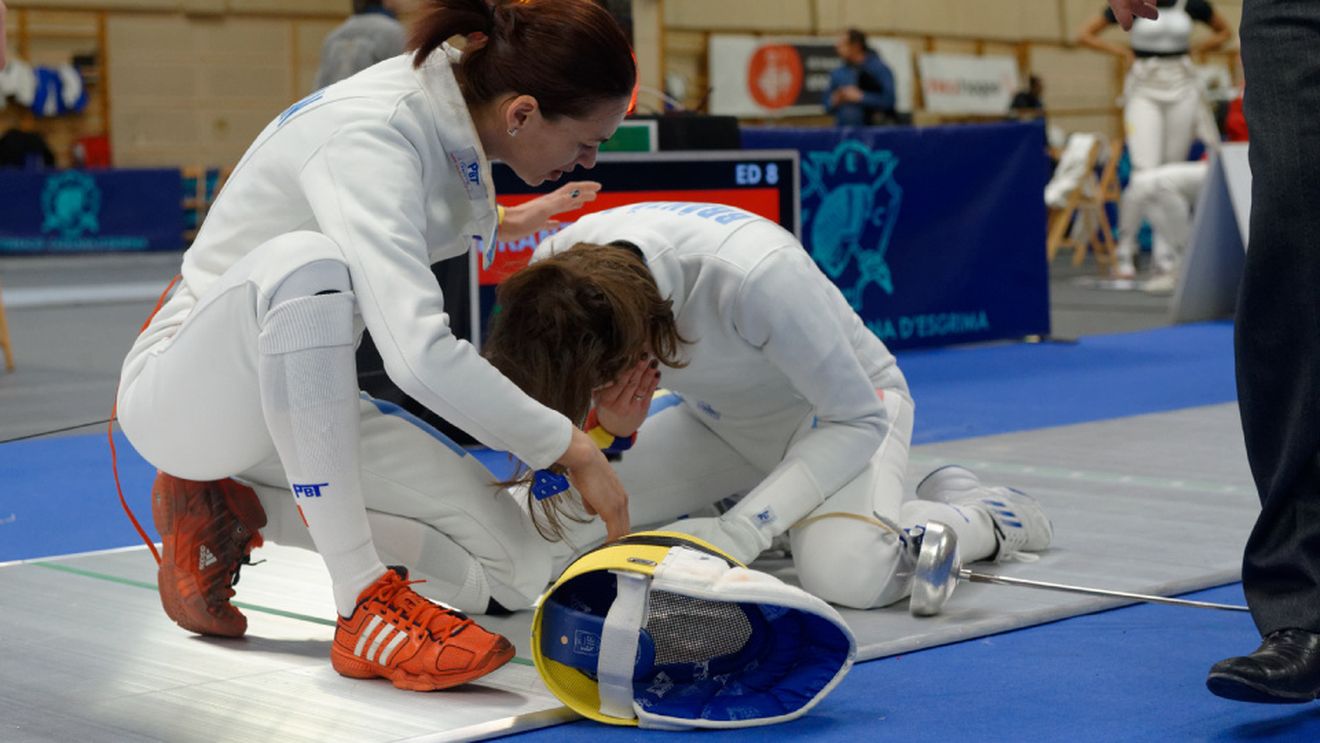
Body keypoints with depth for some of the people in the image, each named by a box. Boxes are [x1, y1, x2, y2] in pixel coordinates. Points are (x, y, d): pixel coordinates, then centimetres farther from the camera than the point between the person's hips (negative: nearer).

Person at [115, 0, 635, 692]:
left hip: (296, 401, 8)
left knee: (513, 570, -6)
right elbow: (419, 356, -40)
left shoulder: (448, 109, -4)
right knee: (301, 264, -41)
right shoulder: (370, 135, -29)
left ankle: (232, 510, 7)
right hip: (182, 394, -8)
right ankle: (364, 603, -32)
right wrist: (570, 447, -31)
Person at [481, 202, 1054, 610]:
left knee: (844, 573, -34)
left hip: (842, 406, -5)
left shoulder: (756, 276, -42)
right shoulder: (558, 269, -26)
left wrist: (746, 527, -37)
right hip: (715, 416, 6)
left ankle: (983, 516, -2)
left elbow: (858, 420, -30)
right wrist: (606, 430, -35)